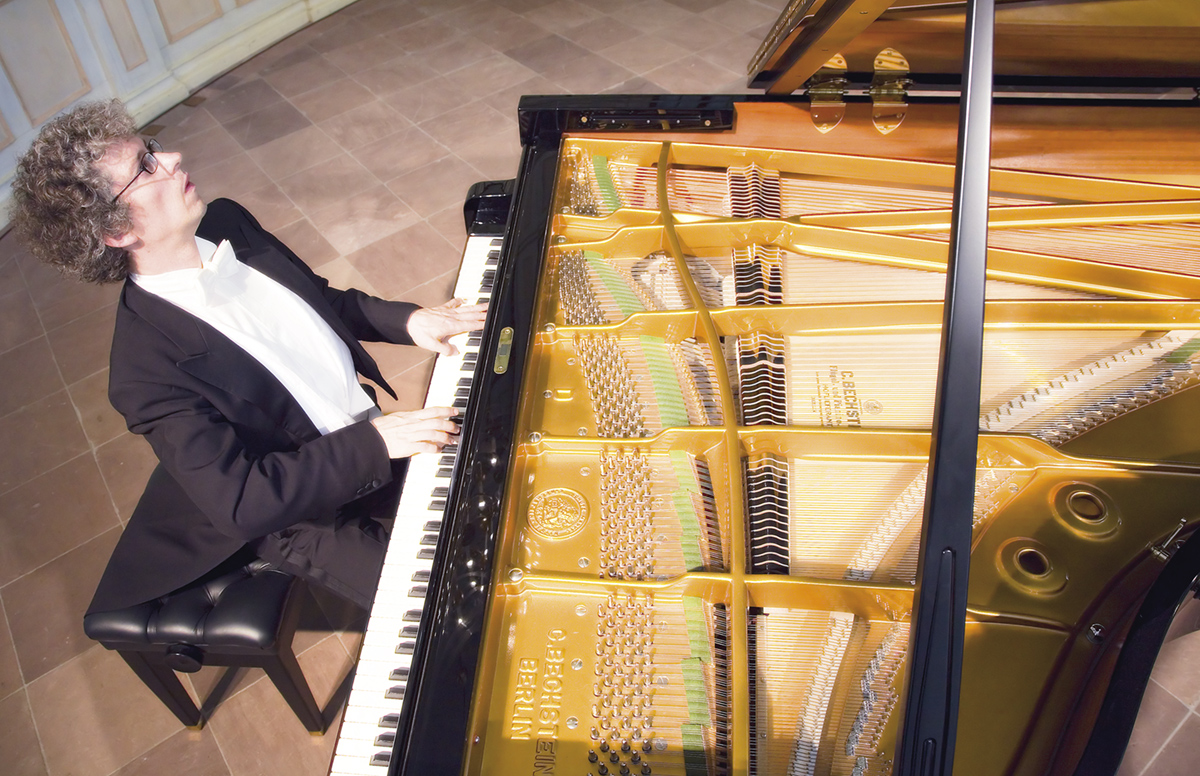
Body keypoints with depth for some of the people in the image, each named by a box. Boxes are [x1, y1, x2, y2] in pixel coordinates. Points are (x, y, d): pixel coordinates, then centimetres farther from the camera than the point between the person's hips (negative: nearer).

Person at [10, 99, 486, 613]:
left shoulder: (226, 224, -7)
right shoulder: (146, 370, -29)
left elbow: (324, 298, 8)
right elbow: (241, 503, -28)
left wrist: (406, 320, -8)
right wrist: (371, 443, -30)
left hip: (368, 431, 7)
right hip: (301, 512, -7)